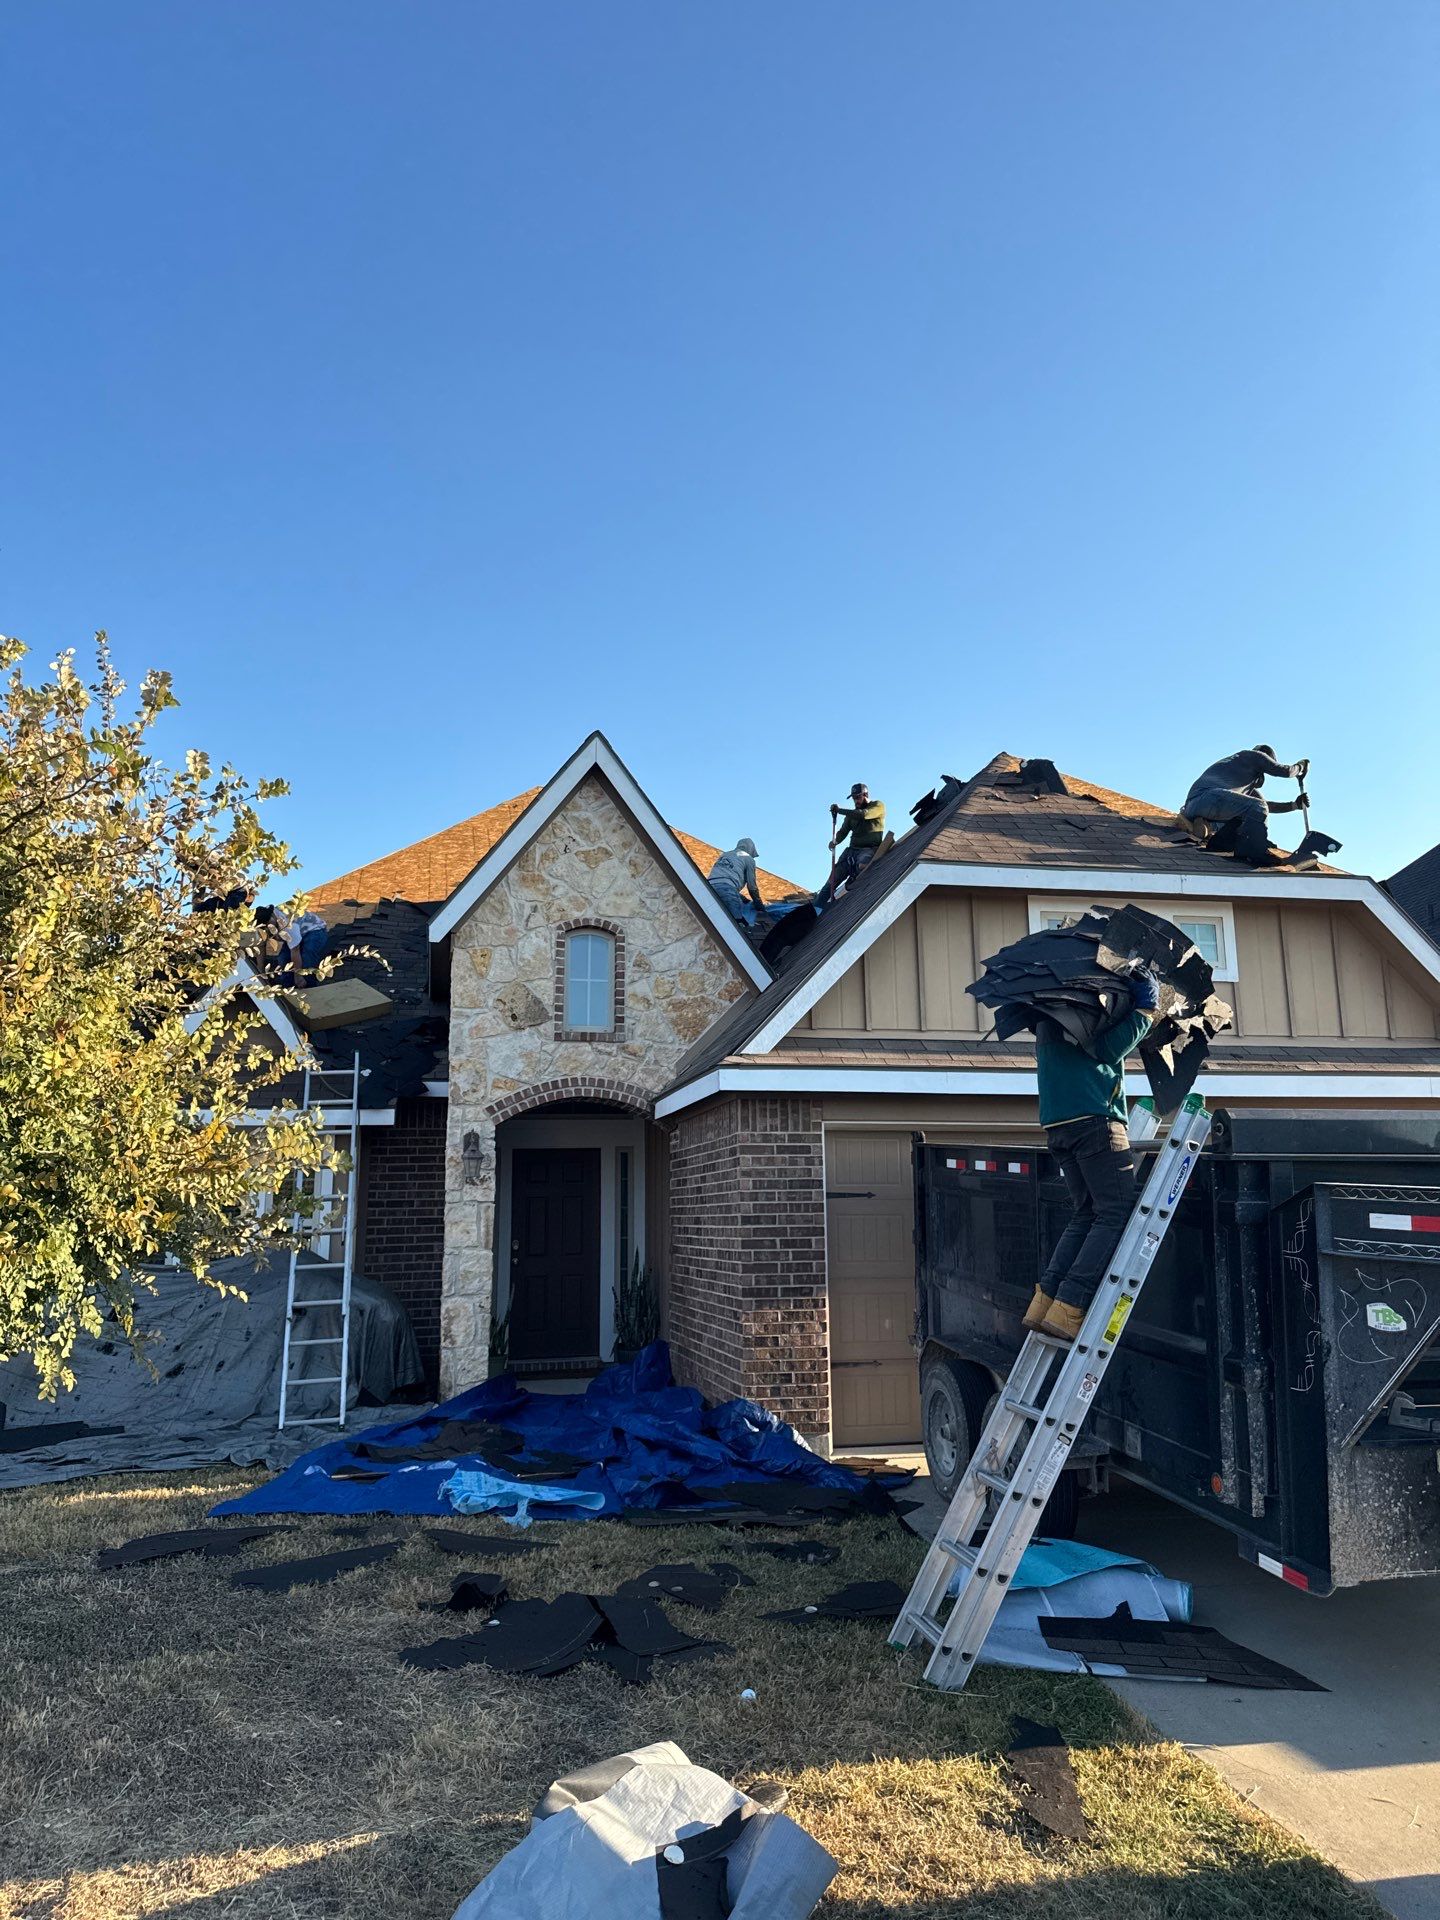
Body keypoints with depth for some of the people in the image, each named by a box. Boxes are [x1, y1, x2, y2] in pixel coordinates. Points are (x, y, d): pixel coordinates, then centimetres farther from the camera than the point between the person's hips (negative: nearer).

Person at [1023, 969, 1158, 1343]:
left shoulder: (1049, 1015, 25)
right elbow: (1107, 1049, -13)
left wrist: (1139, 1015, 19)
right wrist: (1143, 1013, -3)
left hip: (1057, 1126, 9)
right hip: (1095, 1118, -9)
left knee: (1088, 1214, 11)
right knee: (1115, 1214, -6)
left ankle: (1044, 1301, 2)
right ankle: (1068, 1308, -14)